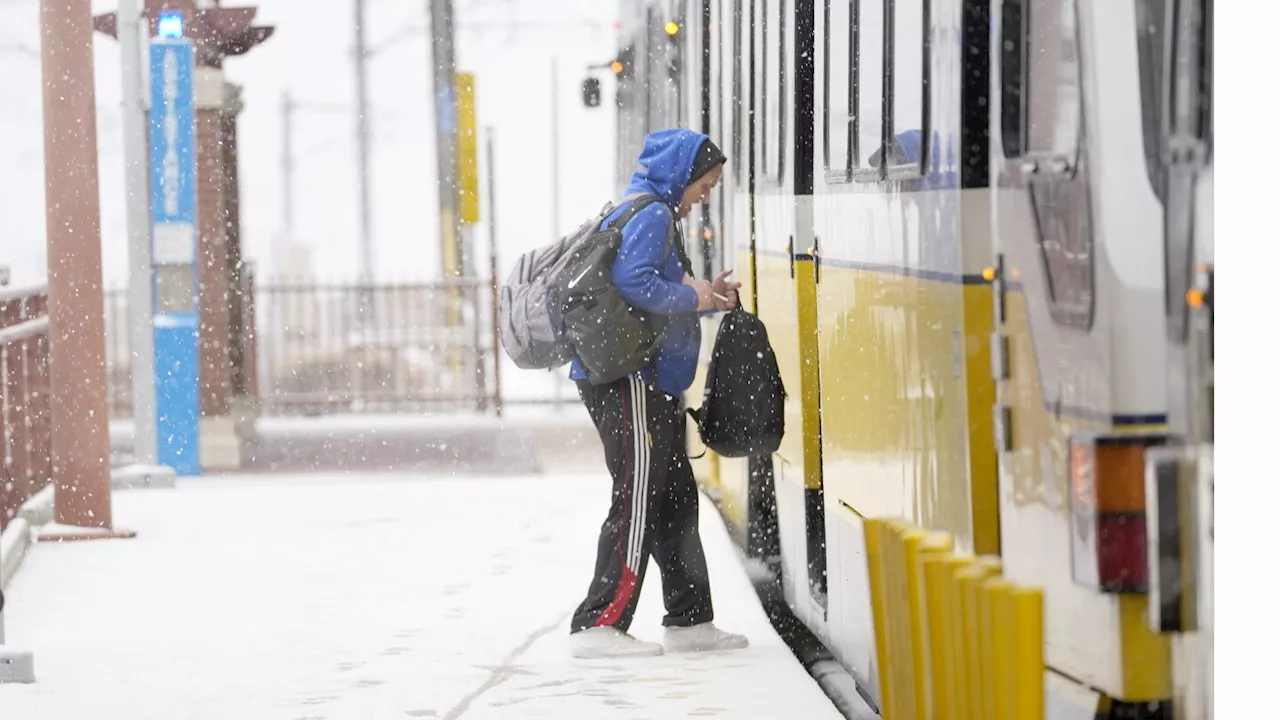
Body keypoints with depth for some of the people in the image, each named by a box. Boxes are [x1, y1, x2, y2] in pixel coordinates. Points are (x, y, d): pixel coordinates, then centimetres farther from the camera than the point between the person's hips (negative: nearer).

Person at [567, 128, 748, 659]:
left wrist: (706, 296, 11)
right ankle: (598, 625, -10)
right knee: (638, 499, -10)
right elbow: (632, 282, -24)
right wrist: (691, 297, -13)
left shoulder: (657, 214, 21)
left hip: (652, 382, 11)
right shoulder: (651, 214, -11)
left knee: (676, 498, 14)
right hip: (629, 380, -11)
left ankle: (689, 620, 20)